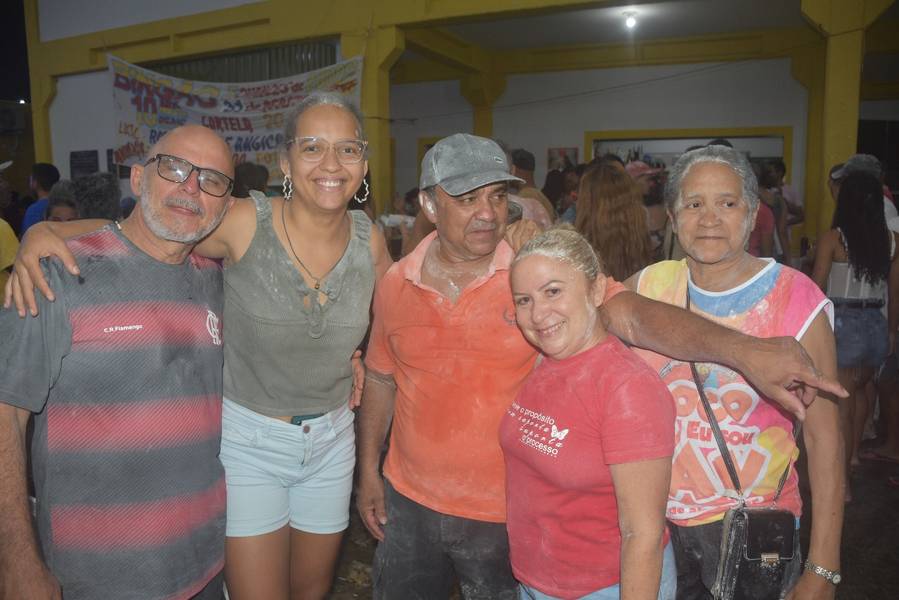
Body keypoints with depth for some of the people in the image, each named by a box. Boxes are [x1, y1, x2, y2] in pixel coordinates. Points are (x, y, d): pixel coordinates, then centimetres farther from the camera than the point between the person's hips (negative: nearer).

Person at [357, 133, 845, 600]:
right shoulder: (396, 283, -4)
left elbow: (630, 313, -29)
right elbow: (380, 376, 8)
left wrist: (744, 351, -42)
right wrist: (368, 469, 8)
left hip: (505, 515, -3)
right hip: (408, 501, 3)